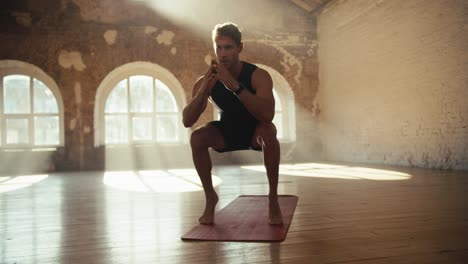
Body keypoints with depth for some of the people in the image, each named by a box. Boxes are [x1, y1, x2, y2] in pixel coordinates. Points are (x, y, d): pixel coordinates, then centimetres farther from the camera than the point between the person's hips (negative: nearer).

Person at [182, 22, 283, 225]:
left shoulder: (258, 75, -27)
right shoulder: (206, 81, -18)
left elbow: (268, 115, -43)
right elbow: (187, 122, -25)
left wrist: (234, 85, -50)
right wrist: (204, 90, -41)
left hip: (254, 131, -2)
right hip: (226, 132, 3)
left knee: (268, 132, -36)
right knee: (197, 137, -26)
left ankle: (273, 199, -20)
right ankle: (210, 197, -7)